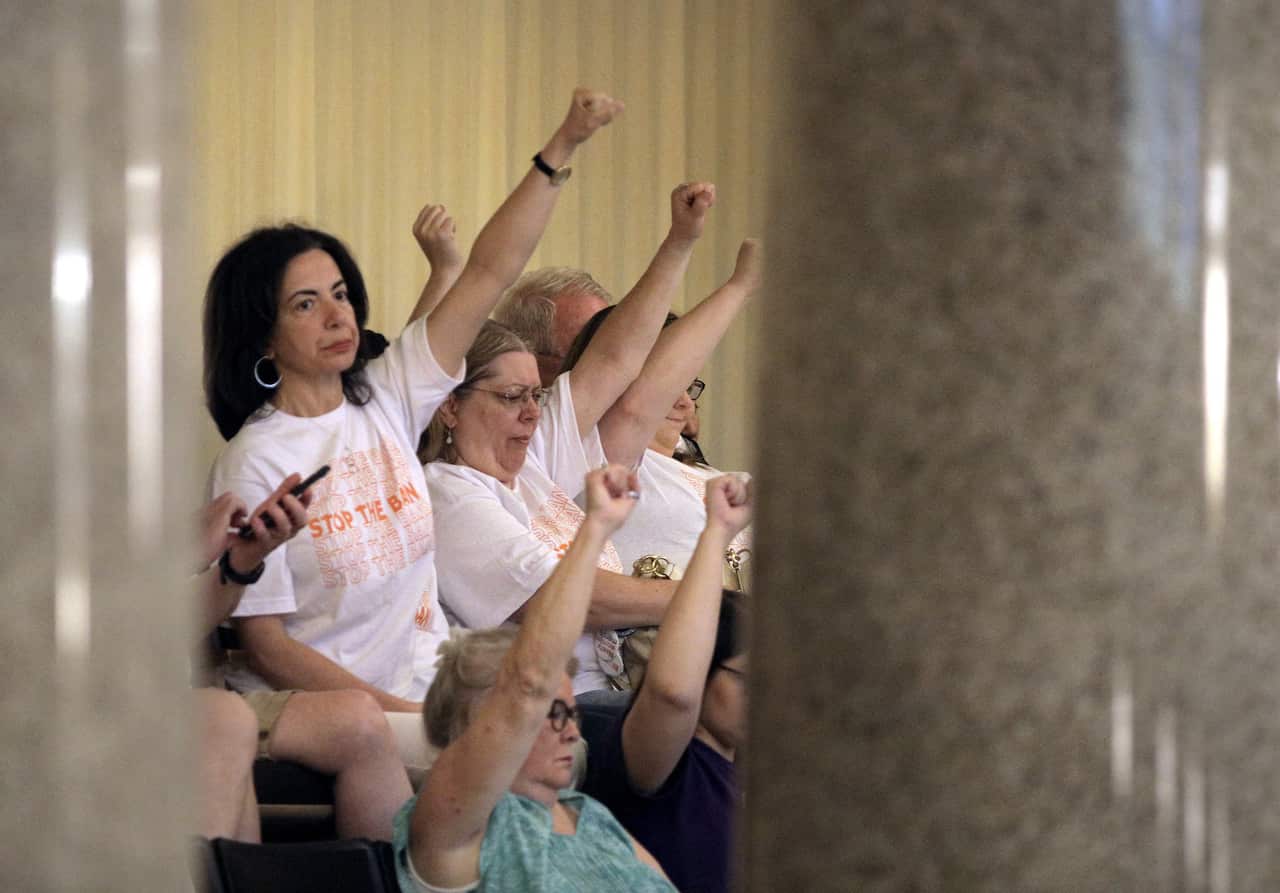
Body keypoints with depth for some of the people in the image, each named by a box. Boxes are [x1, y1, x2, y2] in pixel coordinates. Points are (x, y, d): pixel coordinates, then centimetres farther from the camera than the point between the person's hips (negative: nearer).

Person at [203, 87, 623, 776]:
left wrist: (563, 146, -3)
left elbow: (489, 273, 7)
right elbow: (265, 645, -10)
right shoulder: (254, 461, -8)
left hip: (423, 690, 6)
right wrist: (405, 714, -18)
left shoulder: (384, 398, 9)